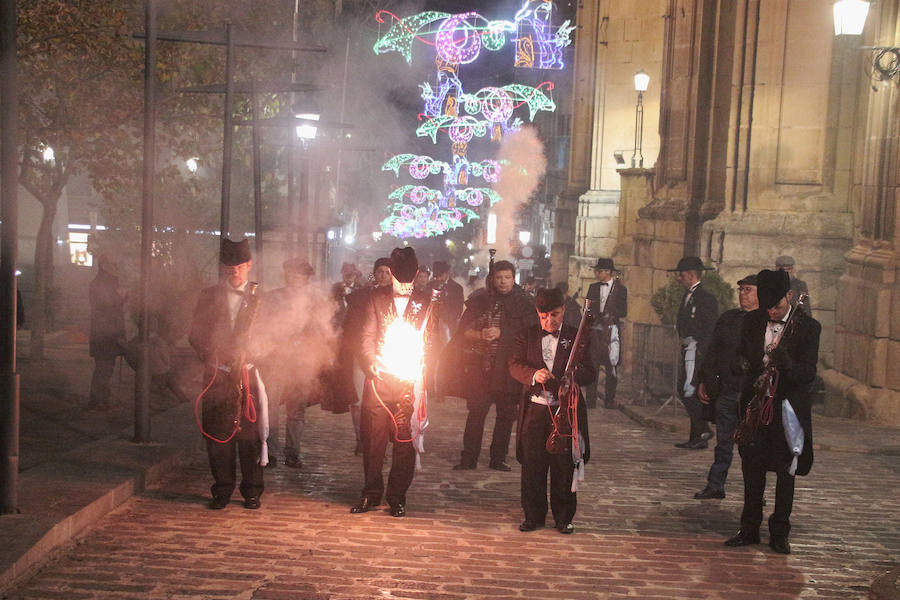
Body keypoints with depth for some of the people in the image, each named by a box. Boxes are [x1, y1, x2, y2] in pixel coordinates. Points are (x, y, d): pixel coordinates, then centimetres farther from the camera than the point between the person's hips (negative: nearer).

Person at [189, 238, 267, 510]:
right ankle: (222, 490, 13)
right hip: (218, 375, 1)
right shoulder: (208, 297, 11)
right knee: (217, 434, 2)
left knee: (251, 431, -1)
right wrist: (211, 358, -5)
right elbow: (196, 335, 11)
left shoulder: (260, 297, 7)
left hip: (250, 373, -1)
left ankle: (252, 491, 10)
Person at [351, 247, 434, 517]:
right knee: (372, 438, 4)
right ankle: (371, 494, 17)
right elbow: (367, 336, 5)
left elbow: (428, 341, 8)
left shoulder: (425, 302, 7)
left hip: (409, 382, 0)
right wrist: (371, 362, -13)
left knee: (405, 440, 1)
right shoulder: (377, 298, 8)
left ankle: (397, 497, 13)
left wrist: (417, 369, -8)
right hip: (379, 376, 1)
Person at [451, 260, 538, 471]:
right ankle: (469, 458, 5)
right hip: (482, 366, 1)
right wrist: (480, 335, -13)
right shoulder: (480, 301, 10)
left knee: (506, 414, 5)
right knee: (475, 412, -2)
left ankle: (498, 458, 15)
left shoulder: (525, 304, 3)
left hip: (508, 368, -1)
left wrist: (501, 333, -14)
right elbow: (464, 330, 6)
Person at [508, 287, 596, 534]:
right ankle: (533, 516, 19)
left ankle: (564, 518, 17)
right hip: (534, 409, 1)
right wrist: (533, 374, -24)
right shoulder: (526, 336, 8)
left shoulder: (578, 337, 3)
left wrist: (574, 375, -25)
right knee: (532, 465, 5)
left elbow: (590, 373, -2)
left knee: (565, 465, 4)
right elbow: (515, 364, -3)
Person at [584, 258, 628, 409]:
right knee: (592, 366, -3)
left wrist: (610, 315, -16)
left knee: (611, 367, 0)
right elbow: (587, 310, 16)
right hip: (594, 330, 3)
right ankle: (590, 400, -1)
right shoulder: (593, 287, 14)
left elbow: (623, 312, -2)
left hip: (611, 330, -2)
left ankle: (609, 400, 7)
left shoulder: (620, 289, 3)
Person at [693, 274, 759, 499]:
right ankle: (715, 486, 19)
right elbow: (712, 352, 13)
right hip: (726, 391, 3)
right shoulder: (727, 318, 10)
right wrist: (704, 382, 9)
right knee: (723, 441, 11)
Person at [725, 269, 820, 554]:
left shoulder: (808, 327, -8)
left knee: (785, 473, 5)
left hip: (789, 407, -3)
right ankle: (749, 529, 20)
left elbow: (808, 373, -14)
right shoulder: (753, 320, 3)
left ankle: (779, 533, 16)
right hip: (755, 403, 3)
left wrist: (785, 363, -33)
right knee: (752, 470, 8)